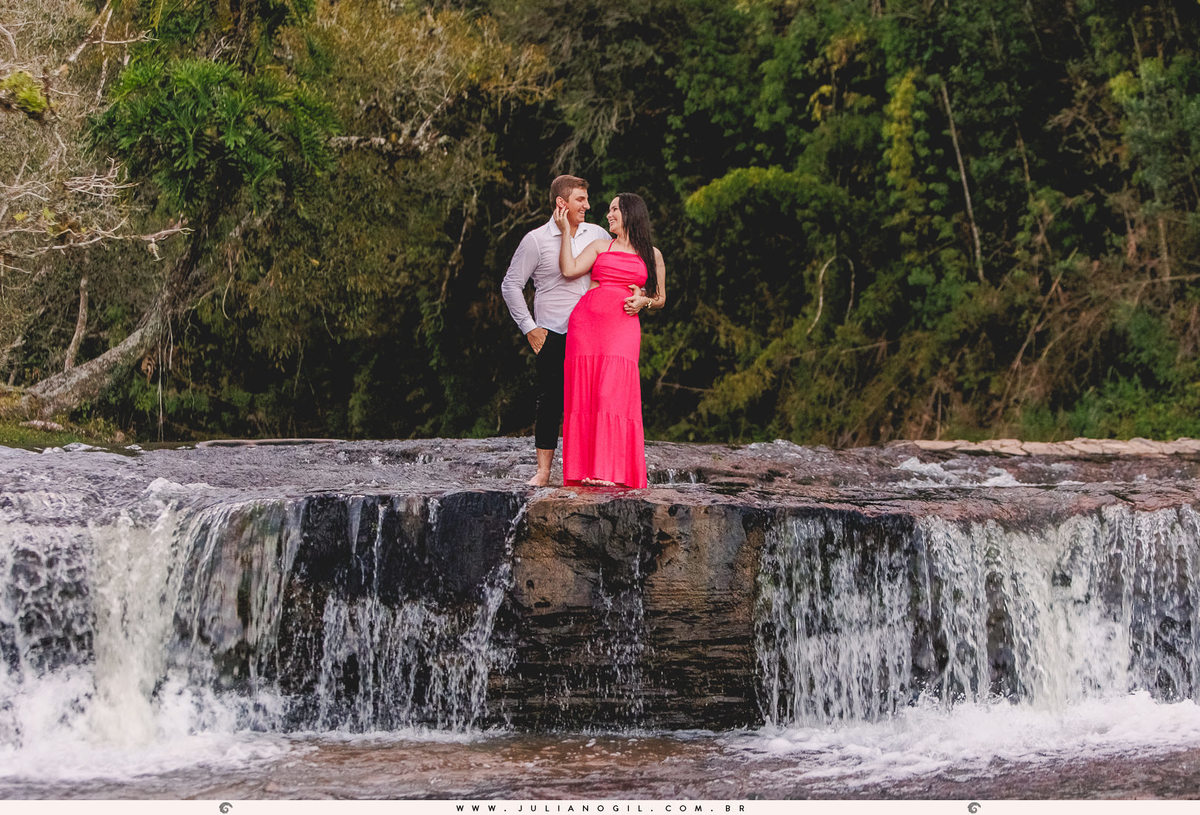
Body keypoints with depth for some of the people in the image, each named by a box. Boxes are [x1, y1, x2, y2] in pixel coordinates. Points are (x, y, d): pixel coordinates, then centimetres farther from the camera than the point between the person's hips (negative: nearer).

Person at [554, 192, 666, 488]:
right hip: (586, 323, 1)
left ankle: (609, 471, -14)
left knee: (614, 394, -13)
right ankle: (583, 469, -4)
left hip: (623, 328, -1)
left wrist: (643, 301, -1)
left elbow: (660, 299, 20)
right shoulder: (600, 246, 16)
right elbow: (569, 270, 1)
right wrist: (566, 230, 5)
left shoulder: (652, 255, 15)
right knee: (585, 394, -6)